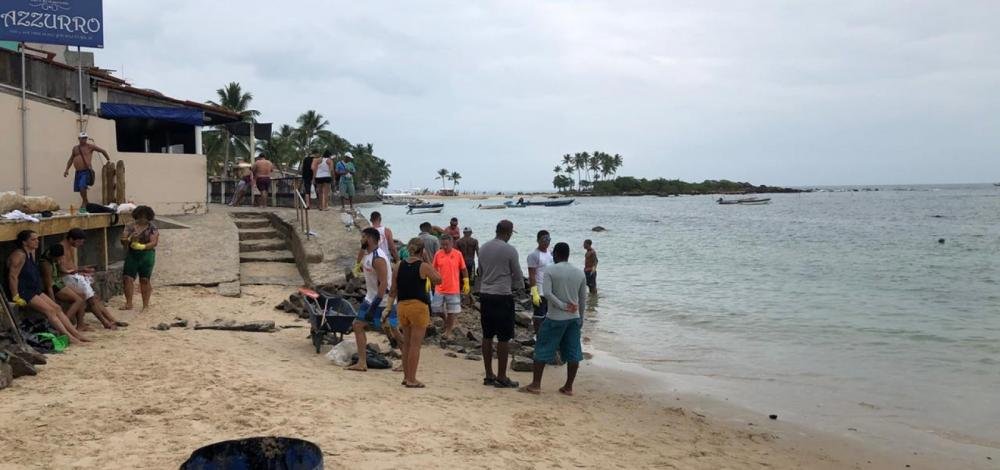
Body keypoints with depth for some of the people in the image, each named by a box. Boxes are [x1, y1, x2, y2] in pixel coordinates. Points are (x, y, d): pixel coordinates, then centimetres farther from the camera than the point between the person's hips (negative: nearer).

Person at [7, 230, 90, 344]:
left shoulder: (32, 253, 13)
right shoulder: (19, 255, -16)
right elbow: (13, 276, -21)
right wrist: (16, 297, -23)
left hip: (35, 290, 10)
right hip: (23, 292, -10)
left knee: (57, 308, 0)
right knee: (49, 310, -18)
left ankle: (76, 333, -3)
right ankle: (69, 337, -21)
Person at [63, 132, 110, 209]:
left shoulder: (90, 146, -1)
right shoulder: (75, 148, 14)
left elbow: (103, 151, 7)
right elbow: (71, 159, 23)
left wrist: (108, 160, 9)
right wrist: (67, 169, 16)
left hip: (86, 171, -6)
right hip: (78, 172, 6)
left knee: (82, 186, -24)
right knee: (78, 188, 10)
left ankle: (84, 203, -10)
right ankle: (86, 203, 28)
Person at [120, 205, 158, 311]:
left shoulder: (152, 228, 0)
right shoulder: (130, 227, 8)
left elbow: (154, 242, -9)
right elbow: (123, 241, 3)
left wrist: (142, 246, -24)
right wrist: (130, 239, -19)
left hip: (146, 255, -3)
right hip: (132, 255, 3)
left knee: (144, 279, -2)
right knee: (127, 278, -3)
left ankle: (145, 305, 4)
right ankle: (129, 304, 6)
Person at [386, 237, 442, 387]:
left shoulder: (399, 265, 4)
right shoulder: (423, 266, -9)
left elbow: (393, 290, 6)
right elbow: (438, 279, 5)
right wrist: (428, 261, 4)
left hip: (402, 306, 5)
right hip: (418, 306, -5)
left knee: (406, 343, 16)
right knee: (415, 345, 0)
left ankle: (406, 376, 23)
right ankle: (411, 380, 2)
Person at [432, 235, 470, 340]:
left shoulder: (458, 254, -5)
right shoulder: (438, 254, -1)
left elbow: (463, 269, 2)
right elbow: (434, 269, 9)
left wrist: (466, 283, 1)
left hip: (453, 289, -2)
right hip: (439, 289, 2)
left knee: (451, 311, 3)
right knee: (436, 309, 5)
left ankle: (448, 332, 17)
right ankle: (446, 320, 34)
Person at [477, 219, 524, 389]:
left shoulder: (483, 248, 7)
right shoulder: (510, 250, -11)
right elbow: (517, 275, -2)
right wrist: (520, 286, 18)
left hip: (485, 295, 7)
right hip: (502, 297, -6)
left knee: (487, 336, 11)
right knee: (504, 338, 1)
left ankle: (489, 375, 18)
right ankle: (501, 377, 4)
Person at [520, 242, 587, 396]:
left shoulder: (550, 270, -6)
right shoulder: (580, 273, 7)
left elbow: (547, 293, -19)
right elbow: (583, 299, 10)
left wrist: (563, 306, -12)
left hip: (555, 318, -4)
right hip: (574, 318, 4)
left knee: (542, 350, 4)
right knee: (573, 353, 8)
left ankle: (536, 384, 5)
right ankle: (568, 387, 12)